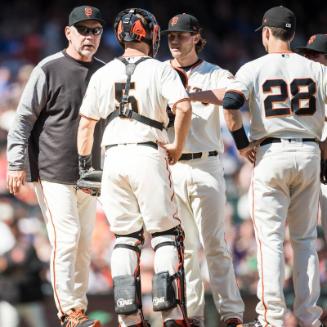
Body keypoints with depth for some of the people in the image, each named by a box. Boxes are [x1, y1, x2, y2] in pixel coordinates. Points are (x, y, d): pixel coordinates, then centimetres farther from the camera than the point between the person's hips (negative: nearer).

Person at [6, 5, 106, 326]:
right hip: (53, 173, -6)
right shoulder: (49, 70, -8)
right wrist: (16, 164, -14)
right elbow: (24, 118, -8)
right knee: (66, 238, -11)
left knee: (84, 241, 8)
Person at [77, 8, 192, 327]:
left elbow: (85, 124, 13)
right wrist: (178, 146, 0)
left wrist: (85, 164, 20)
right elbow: (184, 107, -13)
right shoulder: (160, 70, 2)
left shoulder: (102, 74, 13)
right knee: (166, 233, 2)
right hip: (148, 155, -3)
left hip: (113, 157, 3)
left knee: (125, 237, 9)